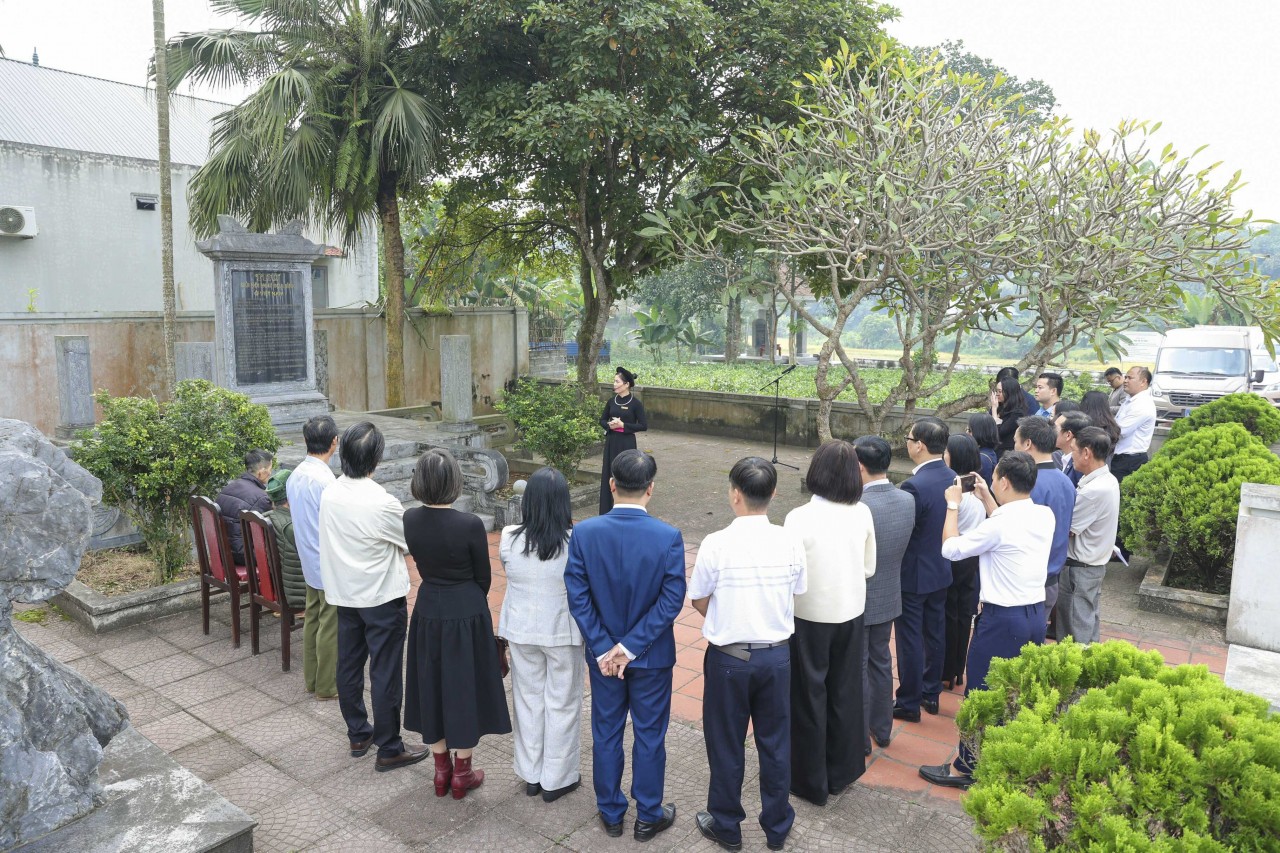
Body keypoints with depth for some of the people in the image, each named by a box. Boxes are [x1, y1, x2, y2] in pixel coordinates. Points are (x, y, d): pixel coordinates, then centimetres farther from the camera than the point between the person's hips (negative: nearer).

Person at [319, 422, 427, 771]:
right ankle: (389, 749, 16)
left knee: (349, 666, 18)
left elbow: (334, 539, 5)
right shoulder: (382, 504, -25)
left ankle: (357, 735, 35)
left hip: (343, 594, 7)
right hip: (382, 598, -7)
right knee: (385, 674, 4)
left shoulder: (329, 494, -6)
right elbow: (412, 543, -11)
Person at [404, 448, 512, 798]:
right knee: (464, 687, 11)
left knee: (432, 686, 18)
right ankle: (462, 774, 24)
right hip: (466, 613, -4)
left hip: (427, 610, 4)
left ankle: (441, 769, 31)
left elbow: (421, 563, 4)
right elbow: (484, 577, -8)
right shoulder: (470, 525, -22)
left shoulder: (410, 520, -10)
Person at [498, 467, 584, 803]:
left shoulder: (509, 539, -13)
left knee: (528, 699, 19)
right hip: (563, 632, -3)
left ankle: (531, 775, 34)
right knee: (562, 704, 13)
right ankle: (557, 779, 27)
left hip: (521, 630, 3)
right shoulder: (575, 542, -21)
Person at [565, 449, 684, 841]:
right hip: (652, 655, -2)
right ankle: (648, 816, 31)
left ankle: (611, 813, 34)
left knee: (606, 733, 19)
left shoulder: (583, 533, -14)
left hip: (603, 654, 2)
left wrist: (604, 648, -7)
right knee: (650, 735, 15)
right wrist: (631, 646, -14)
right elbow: (672, 600, -18)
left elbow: (577, 597, -13)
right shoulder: (669, 536, -18)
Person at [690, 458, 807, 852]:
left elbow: (699, 602, -7)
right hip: (777, 654, 3)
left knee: (726, 745, 16)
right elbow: (795, 597, 1)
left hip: (729, 657, -3)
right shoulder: (790, 543, -10)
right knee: (775, 743, 19)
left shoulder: (716, 544, -19)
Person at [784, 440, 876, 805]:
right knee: (845, 692, 20)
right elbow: (869, 568, 3)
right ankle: (842, 770, 36)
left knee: (809, 696, 12)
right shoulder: (862, 514, -7)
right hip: (851, 613, 5)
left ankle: (811, 781, 26)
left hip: (810, 616, -4)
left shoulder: (799, 518, -21)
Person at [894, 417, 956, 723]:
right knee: (935, 634, 19)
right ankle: (931, 693, 34)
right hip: (941, 570, 8)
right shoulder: (951, 478, -2)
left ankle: (909, 703, 17)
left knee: (909, 639, 5)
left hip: (914, 574, -8)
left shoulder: (915, 485, -27)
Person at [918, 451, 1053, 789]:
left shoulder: (998, 523, -22)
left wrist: (953, 505, 0)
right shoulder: (1045, 516, 0)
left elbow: (950, 548, -11)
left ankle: (968, 767, 17)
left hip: (1001, 621, -8)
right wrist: (987, 499, 18)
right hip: (1036, 615, 8)